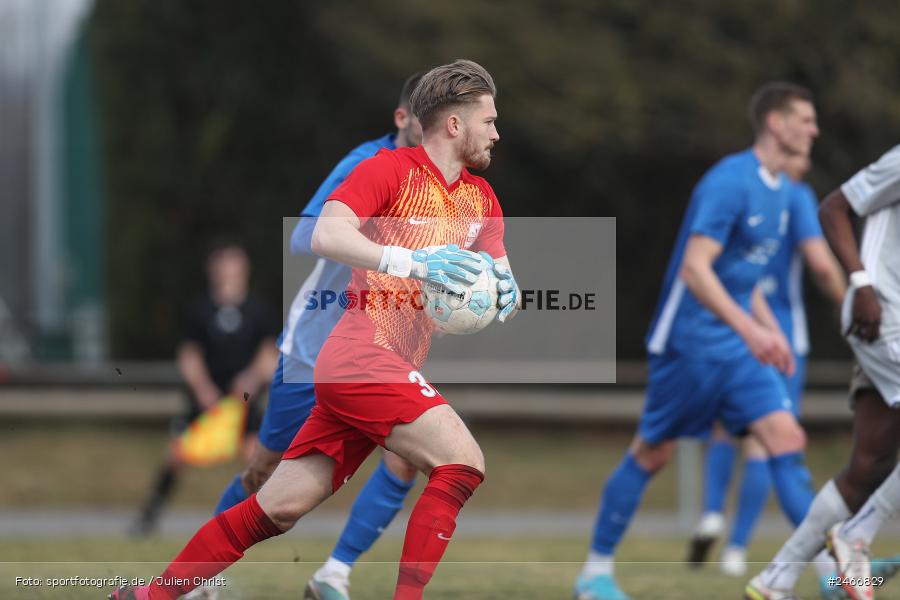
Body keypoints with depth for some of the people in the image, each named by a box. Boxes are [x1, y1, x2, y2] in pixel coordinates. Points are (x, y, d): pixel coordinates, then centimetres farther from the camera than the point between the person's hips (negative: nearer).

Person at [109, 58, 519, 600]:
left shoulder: (481, 198, 15)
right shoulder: (391, 169, -7)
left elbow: (499, 278, 15)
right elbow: (327, 235, -21)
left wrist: (505, 293, -10)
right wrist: (410, 261, -34)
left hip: (394, 372, 7)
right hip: (360, 355, -7)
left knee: (278, 509, 5)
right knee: (463, 460, -21)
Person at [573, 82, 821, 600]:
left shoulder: (781, 190, 11)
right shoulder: (729, 182, -18)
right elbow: (694, 268, -26)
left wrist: (772, 332, 17)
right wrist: (749, 329, -32)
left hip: (741, 344, 7)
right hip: (690, 339, -7)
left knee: (787, 439, -8)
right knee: (653, 454, 3)